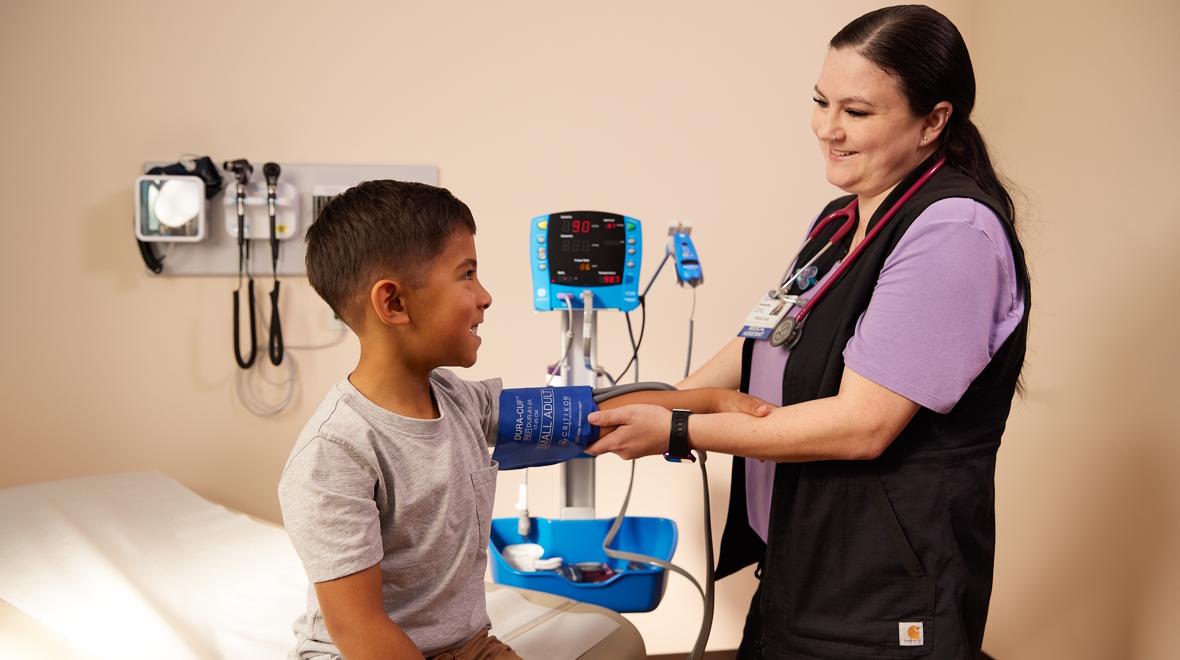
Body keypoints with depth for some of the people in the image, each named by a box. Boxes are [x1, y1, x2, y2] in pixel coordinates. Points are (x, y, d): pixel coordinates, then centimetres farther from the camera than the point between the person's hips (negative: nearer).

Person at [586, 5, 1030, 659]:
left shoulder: (953, 230, -20)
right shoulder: (841, 220, 9)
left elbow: (861, 424, -25)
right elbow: (767, 344, 16)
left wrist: (678, 431, -20)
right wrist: (655, 406, 2)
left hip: (882, 596, -8)